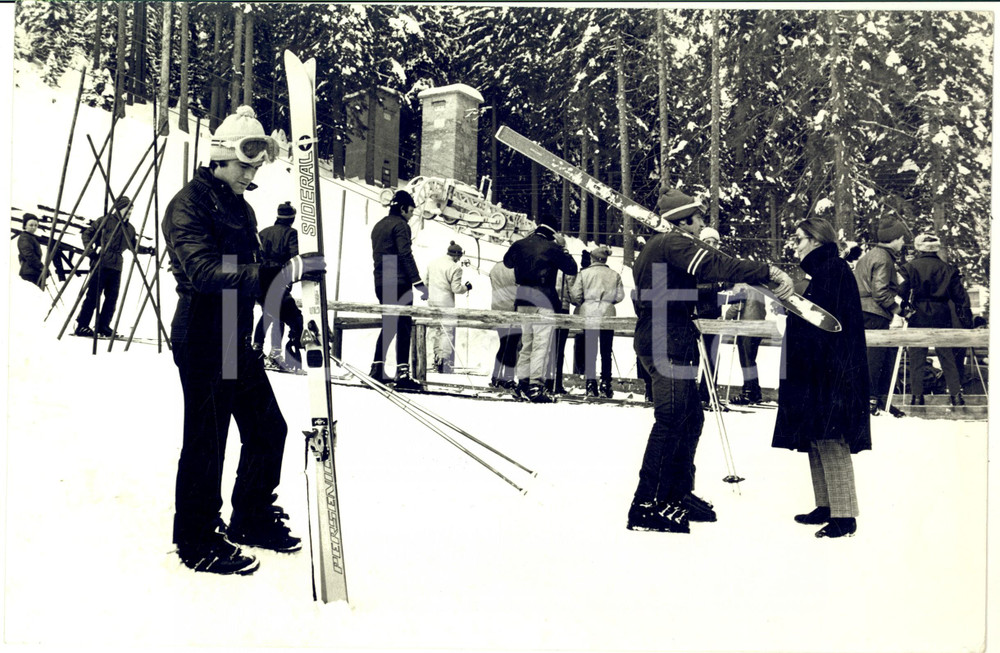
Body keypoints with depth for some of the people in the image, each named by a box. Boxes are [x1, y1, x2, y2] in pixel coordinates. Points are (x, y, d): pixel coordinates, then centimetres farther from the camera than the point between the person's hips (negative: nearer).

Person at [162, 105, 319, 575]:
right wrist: (283, 272, -33)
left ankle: (252, 519, 31)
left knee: (267, 429, 13)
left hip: (238, 338, 9)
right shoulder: (190, 203, -12)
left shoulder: (240, 208, 15)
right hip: (202, 341, -8)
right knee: (207, 443, 0)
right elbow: (205, 271, -27)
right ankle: (197, 541, 16)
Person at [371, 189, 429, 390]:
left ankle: (377, 368, 17)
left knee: (388, 325, 17)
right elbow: (406, 255, -17)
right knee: (403, 327, -8)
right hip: (398, 283, -9)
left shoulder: (378, 226, 19)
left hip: (381, 283, 9)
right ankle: (402, 374, -11)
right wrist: (418, 282, -20)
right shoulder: (400, 225, -8)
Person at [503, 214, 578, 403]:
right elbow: (572, 269, -1)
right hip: (543, 300, -5)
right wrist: (563, 247, 8)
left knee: (526, 342, 17)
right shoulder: (552, 248, -7)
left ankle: (523, 381, 21)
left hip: (522, 300, 6)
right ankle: (536, 386, -11)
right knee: (541, 344, -6)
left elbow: (507, 262, 27)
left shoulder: (520, 245, 6)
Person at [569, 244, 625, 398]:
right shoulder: (614, 275, 2)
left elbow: (576, 295, -4)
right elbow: (619, 296, 2)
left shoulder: (584, 273, -2)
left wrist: (580, 304, 17)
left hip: (588, 314, -1)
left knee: (589, 351, 5)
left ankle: (590, 384, 0)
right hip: (608, 314, 1)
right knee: (606, 352, 8)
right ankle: (605, 384, 8)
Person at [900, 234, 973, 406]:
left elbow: (901, 293, -7)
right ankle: (956, 395, 7)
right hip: (941, 317, 2)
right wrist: (967, 321, 12)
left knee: (916, 358, 3)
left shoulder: (910, 267, -2)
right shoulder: (947, 269, 6)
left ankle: (917, 395, 2)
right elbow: (960, 296, 8)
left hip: (918, 316, -2)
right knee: (947, 357, 7)